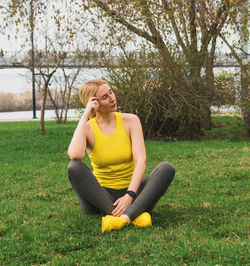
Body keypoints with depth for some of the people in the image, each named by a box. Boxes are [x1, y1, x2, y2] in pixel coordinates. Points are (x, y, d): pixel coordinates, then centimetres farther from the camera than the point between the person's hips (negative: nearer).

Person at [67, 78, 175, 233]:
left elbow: (141, 161, -12)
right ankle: (134, 214, -36)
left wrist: (130, 196, -27)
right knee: (74, 167, -28)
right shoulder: (87, 128, -4)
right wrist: (85, 115, -17)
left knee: (167, 168, -22)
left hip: (131, 193, 1)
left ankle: (125, 216, -42)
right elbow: (75, 155, -27)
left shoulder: (130, 121, -1)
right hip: (100, 197, -1)